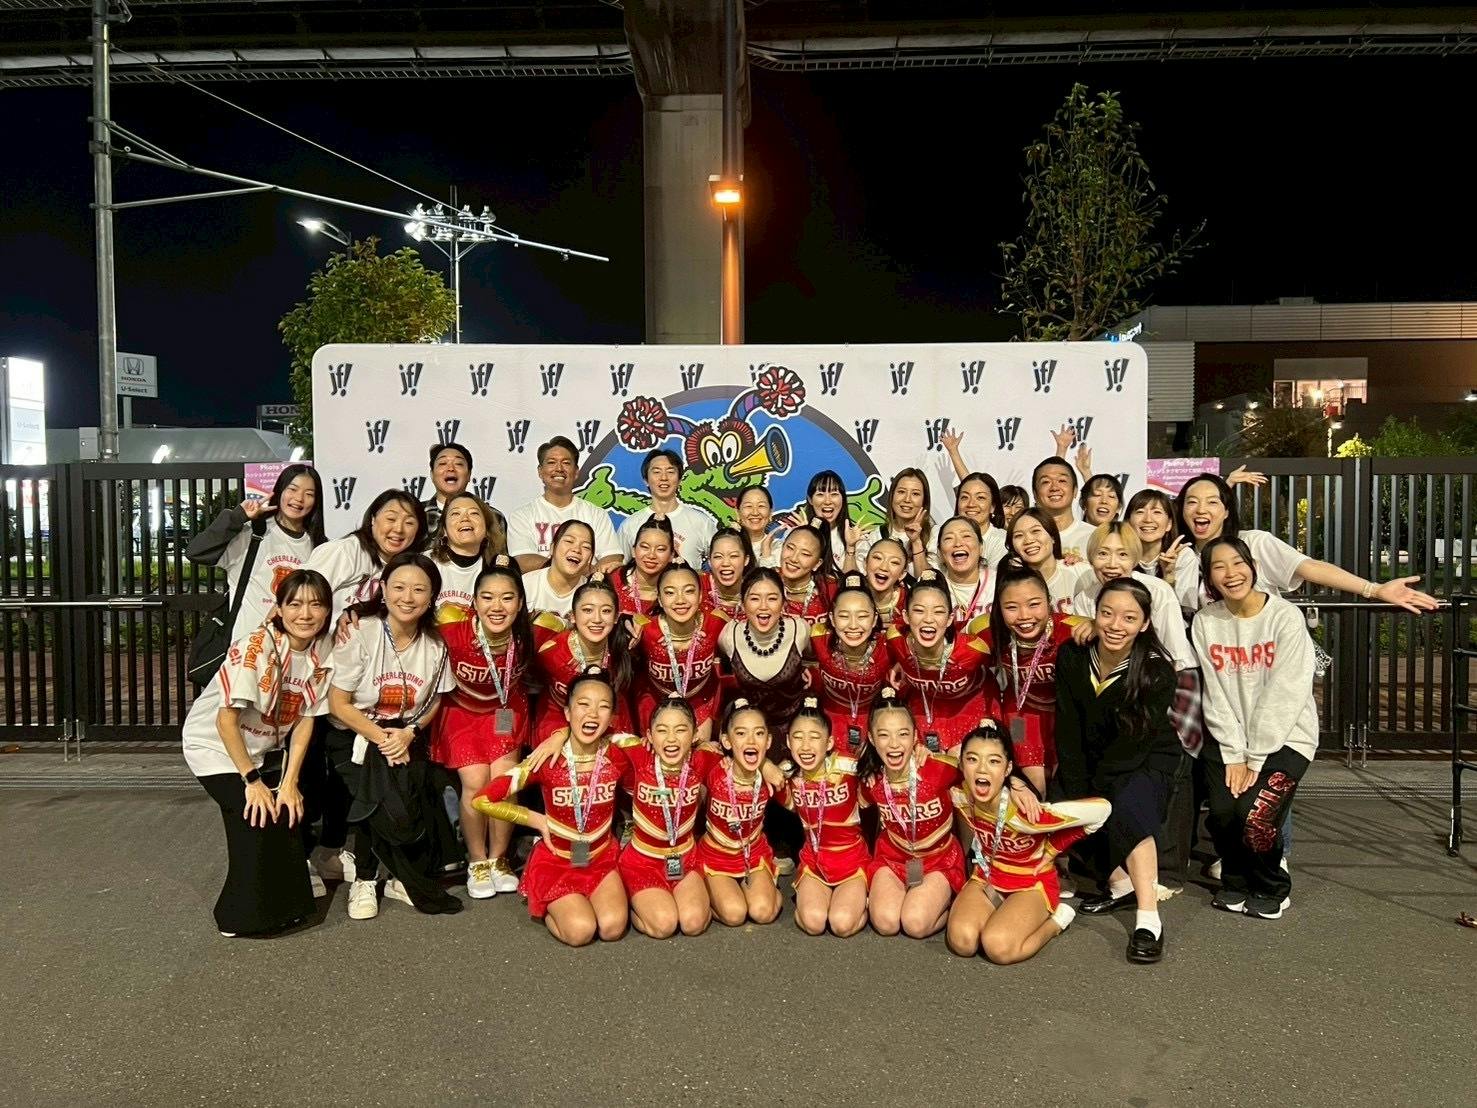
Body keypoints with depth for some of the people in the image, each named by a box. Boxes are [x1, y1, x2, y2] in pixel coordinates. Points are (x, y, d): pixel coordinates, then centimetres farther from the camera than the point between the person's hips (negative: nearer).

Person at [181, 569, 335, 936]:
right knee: (256, 818, -18)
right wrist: (253, 780, -22)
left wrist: (289, 782, -12)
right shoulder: (256, 648, -29)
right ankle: (247, 916, 1)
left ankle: (287, 898, 18)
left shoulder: (323, 652, -12)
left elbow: (305, 719, -8)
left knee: (289, 809, -6)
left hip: (265, 747, 6)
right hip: (215, 743, -5)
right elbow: (226, 720, -27)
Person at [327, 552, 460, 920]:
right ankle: (364, 880, -4)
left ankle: (403, 878, -1)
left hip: (405, 737, 3)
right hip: (356, 737, -2)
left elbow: (433, 702, 6)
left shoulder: (435, 645, -4)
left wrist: (408, 734, -12)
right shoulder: (360, 633, -14)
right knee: (380, 791, -28)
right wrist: (380, 738, -20)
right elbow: (339, 704, -10)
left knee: (420, 791, -25)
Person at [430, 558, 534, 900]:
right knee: (476, 781, -16)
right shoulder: (453, 635, -31)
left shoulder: (528, 637, -24)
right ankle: (477, 862, 7)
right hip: (461, 712, -1)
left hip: (505, 712, 1)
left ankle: (498, 859, 9)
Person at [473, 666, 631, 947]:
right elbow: (483, 800, -16)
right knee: (581, 931, -22)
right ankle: (546, 907, 11)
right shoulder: (548, 759, -21)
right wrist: (538, 821, -11)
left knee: (613, 928, -20)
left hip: (602, 858, 2)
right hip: (556, 860, -2)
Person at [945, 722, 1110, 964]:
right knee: (962, 941, -23)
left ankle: (1056, 919, 1)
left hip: (1030, 884, -3)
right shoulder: (960, 797, -21)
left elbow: (1102, 809, -30)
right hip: (986, 878, 4)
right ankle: (999, 912, 8)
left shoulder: (1024, 813, -36)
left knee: (999, 947, -29)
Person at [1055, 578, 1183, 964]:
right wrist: (1076, 794, -17)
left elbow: (1135, 743, -21)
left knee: (1129, 806, -30)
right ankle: (1120, 881, 9)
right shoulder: (1072, 657, -13)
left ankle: (1148, 918, -30)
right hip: (1094, 757, 5)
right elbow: (1068, 731, -11)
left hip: (1148, 760, -4)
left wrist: (1092, 793, -23)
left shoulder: (1157, 672, -21)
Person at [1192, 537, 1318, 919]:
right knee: (1222, 812, -14)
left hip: (1285, 737, -3)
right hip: (1229, 737, 3)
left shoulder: (1286, 617, -12)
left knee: (1255, 814, -19)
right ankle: (1236, 881, 17)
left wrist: (1255, 760, -14)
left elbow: (1285, 695, -14)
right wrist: (1234, 755, -9)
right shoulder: (1205, 622, -2)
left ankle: (1272, 889, 11)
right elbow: (1215, 695, -3)